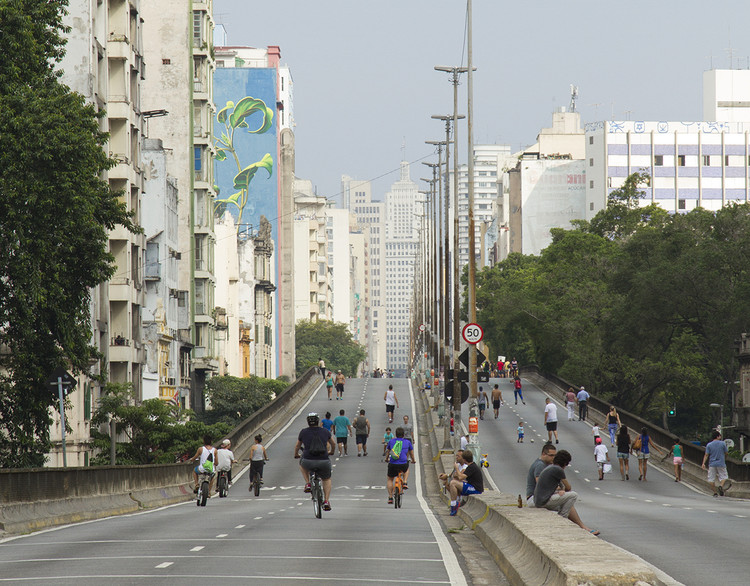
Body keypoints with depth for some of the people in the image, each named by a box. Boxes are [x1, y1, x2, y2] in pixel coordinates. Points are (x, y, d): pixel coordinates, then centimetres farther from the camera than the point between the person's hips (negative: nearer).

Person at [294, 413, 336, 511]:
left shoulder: (303, 432, 5)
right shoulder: (325, 431, 7)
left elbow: (297, 446, 20)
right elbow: (333, 444, 25)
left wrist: (296, 455, 42)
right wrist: (331, 452, 47)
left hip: (308, 462, -1)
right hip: (324, 462, 1)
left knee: (302, 463, 36)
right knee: (327, 480, 27)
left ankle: (307, 484, 22)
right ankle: (326, 501, 15)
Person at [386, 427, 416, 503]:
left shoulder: (391, 441, 11)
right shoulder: (407, 442, 8)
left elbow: (388, 452, 29)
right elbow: (411, 453, 24)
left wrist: (386, 459, 51)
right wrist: (413, 460, 45)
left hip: (392, 464, 0)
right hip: (403, 465, 0)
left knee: (390, 480, 20)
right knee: (406, 468, 36)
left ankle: (390, 497, 12)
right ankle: (404, 483, 19)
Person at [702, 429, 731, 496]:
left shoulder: (709, 445, -2)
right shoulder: (723, 443, -4)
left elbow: (706, 455, -7)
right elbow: (726, 453, 2)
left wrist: (703, 463, -7)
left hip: (712, 464, 1)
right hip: (721, 464, -1)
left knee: (712, 479, 8)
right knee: (723, 477, 9)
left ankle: (715, 492, 7)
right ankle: (721, 486, -19)